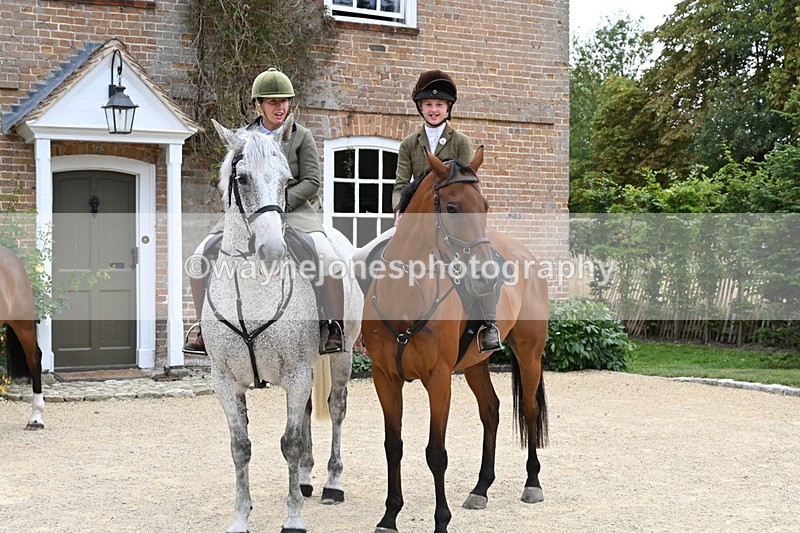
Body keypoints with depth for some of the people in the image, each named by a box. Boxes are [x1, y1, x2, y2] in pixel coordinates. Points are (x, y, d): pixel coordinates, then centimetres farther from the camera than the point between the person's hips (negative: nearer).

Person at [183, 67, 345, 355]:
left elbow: (312, 181, -2)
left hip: (293, 212, -3)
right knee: (202, 256, -11)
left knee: (327, 259, -30)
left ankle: (335, 326, -10)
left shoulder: (302, 137, 3)